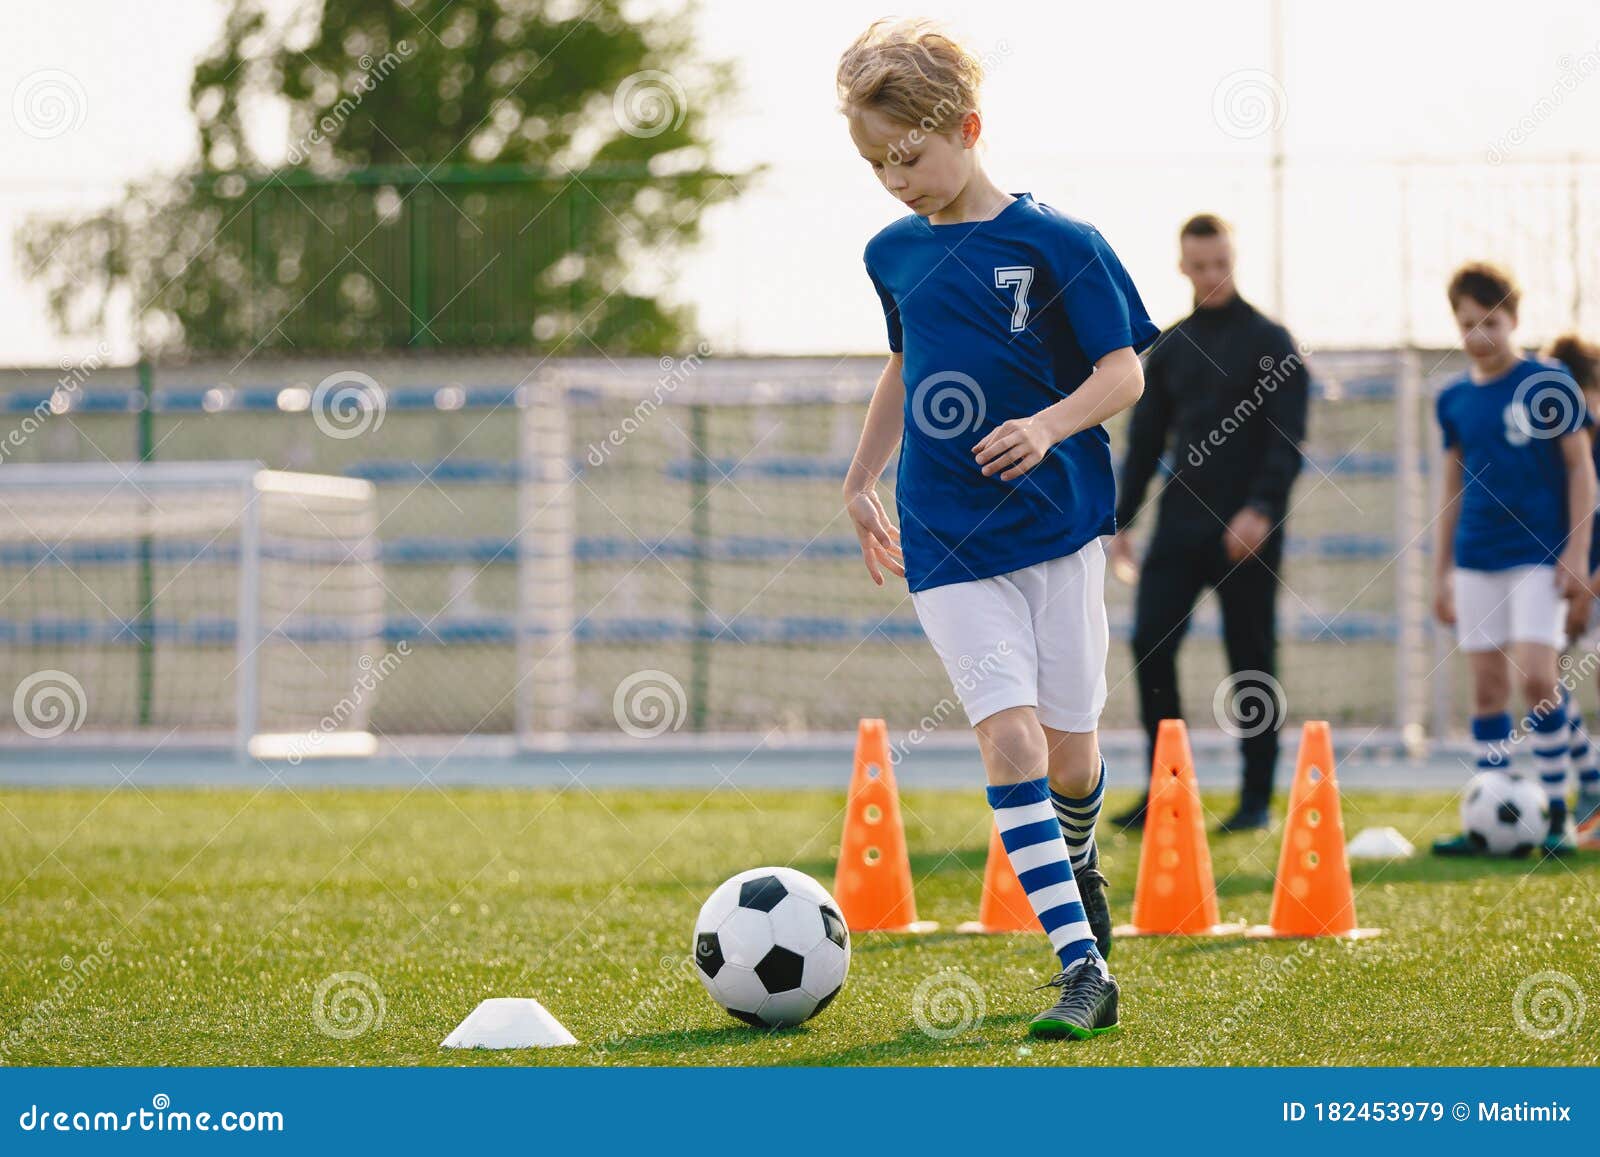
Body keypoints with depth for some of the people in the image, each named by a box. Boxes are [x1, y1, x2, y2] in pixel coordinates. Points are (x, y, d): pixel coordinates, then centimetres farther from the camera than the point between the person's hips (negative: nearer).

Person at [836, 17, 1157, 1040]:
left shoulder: (1057, 244, -7)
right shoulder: (895, 255, 8)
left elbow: (1125, 373, -8)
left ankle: (1078, 859, 41)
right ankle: (1082, 970, -16)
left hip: (1059, 525, -2)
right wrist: (862, 479, 28)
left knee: (1070, 752, 4)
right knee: (1008, 737, -14)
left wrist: (1051, 424, -26)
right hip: (947, 543, 2)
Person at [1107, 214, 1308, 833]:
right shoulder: (1169, 348, 13)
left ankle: (1256, 798, 6)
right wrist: (1120, 520, 9)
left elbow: (1287, 438, -8)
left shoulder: (1270, 342, -1)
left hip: (1247, 528, -4)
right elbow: (1145, 440, 16)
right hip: (1180, 522, 4)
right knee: (1151, 645, -7)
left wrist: (1261, 509, -20)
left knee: (1251, 660, 0)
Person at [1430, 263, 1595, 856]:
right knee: (1487, 687, 4)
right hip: (1477, 560, 4)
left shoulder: (1548, 385, -4)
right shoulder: (1454, 399, 8)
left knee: (1536, 677, -14)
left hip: (1539, 555, -4)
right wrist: (1441, 571, 15)